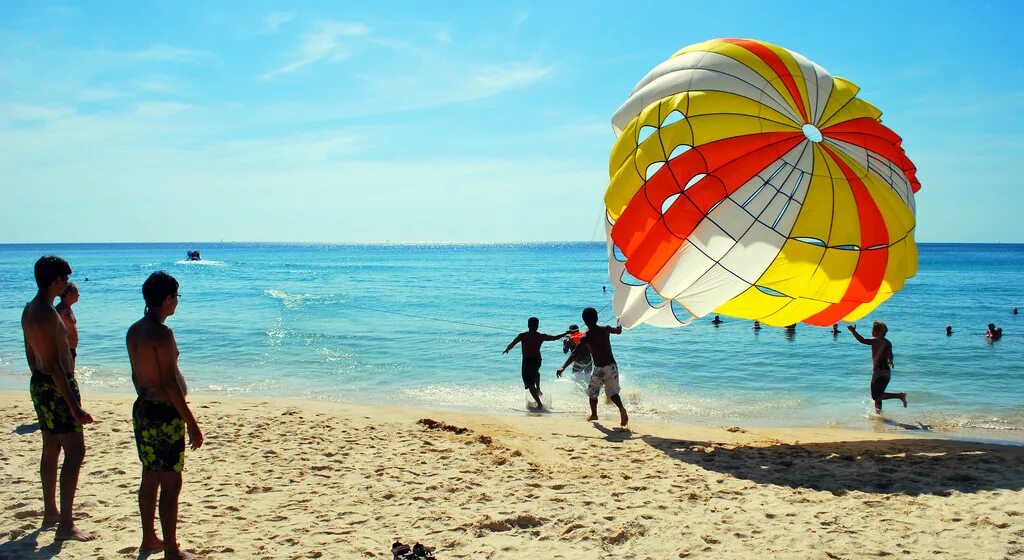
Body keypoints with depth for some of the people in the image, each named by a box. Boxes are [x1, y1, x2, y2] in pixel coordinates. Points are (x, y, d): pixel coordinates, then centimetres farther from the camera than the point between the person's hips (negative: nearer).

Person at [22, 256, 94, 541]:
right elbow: (55, 364, -25)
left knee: (51, 449, 20)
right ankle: (65, 525, -6)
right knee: (75, 452, -7)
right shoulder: (47, 314, -22)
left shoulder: (29, 310, 9)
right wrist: (74, 406, -24)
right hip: (58, 386, -10)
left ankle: (51, 512, 32)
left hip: (39, 384, 10)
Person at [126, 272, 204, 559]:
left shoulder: (134, 331, 7)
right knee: (171, 484, -1)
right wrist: (191, 423, -17)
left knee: (150, 479, 20)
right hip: (165, 414, -9)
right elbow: (170, 383, -21)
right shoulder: (162, 333, -20)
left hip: (142, 409, 9)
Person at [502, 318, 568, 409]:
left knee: (530, 384, 0)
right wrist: (566, 333, 23)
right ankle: (538, 389, 48)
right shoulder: (541, 336, -3)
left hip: (527, 361, -4)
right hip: (537, 360, 4)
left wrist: (506, 350, 13)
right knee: (535, 372, 40)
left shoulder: (522, 335, -10)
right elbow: (555, 337, 8)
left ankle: (539, 403, -8)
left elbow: (511, 344, -9)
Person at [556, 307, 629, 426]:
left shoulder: (585, 338, -12)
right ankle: (621, 408, -14)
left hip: (599, 369, -3)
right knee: (612, 392, 13)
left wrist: (563, 367, -21)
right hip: (612, 366, 3)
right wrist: (620, 324, 42)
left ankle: (594, 414, 32)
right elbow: (618, 331, 20)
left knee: (592, 392, 21)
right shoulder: (606, 329, -2)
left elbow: (574, 354, -19)